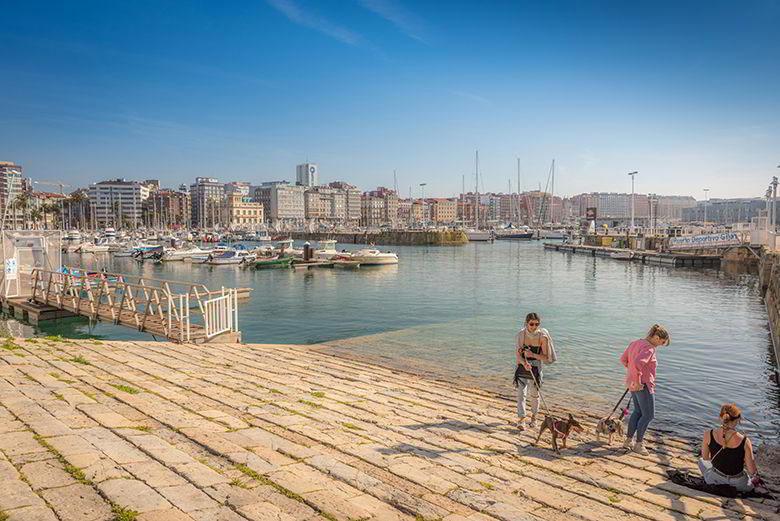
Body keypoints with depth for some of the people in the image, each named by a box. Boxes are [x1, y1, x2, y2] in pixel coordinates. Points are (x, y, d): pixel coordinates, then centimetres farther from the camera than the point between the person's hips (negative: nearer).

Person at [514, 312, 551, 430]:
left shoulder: (543, 337, -11)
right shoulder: (521, 335, -11)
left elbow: (546, 358, -9)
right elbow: (518, 354, -12)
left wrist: (533, 355, -25)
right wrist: (524, 363, -32)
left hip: (536, 368, 0)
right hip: (522, 368, 0)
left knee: (534, 395, 15)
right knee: (521, 393, -10)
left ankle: (533, 417, 35)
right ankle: (521, 420, -9)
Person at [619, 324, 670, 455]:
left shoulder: (635, 343, 8)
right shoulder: (648, 348, -20)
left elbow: (623, 359, 16)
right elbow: (637, 362, -37)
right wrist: (637, 380, -26)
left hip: (632, 384, 10)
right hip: (643, 386, -10)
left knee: (638, 412, 21)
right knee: (648, 415, 4)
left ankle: (628, 441, 26)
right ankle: (638, 444, 13)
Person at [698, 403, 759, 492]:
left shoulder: (708, 435, -22)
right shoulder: (744, 441, -27)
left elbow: (705, 458, -5)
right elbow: (752, 471, -16)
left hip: (715, 480, -2)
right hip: (738, 483, 2)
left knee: (701, 461, 32)